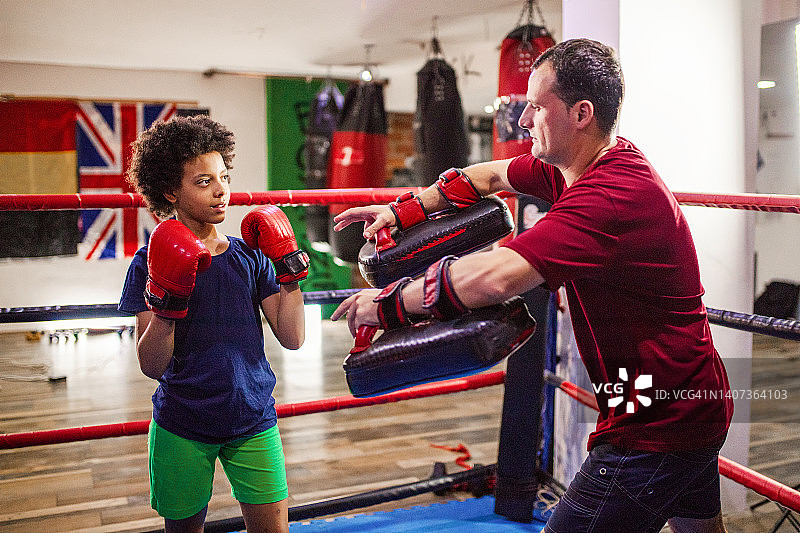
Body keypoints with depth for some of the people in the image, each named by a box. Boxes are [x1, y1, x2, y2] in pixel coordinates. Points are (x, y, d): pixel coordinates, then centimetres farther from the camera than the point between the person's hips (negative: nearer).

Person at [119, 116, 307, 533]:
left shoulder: (249, 256, 1)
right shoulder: (153, 262, -6)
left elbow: (292, 338, -4)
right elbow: (152, 366, -12)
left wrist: (290, 268, -9)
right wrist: (167, 301, -25)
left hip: (253, 421, 2)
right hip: (183, 429, -1)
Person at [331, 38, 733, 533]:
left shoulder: (610, 194, -30)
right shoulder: (579, 168, 2)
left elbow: (493, 277, -40)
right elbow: (488, 176, 15)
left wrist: (386, 303, -27)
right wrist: (405, 209, 7)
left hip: (656, 429, -10)